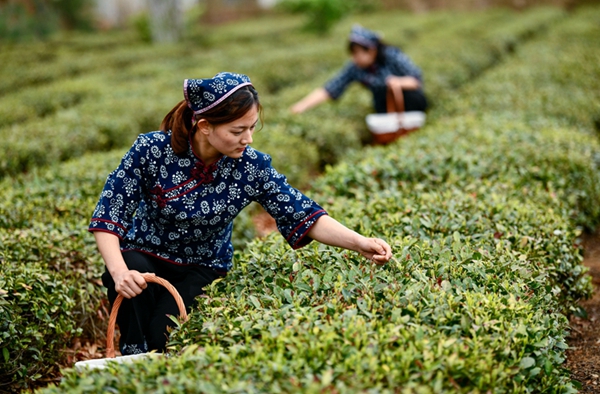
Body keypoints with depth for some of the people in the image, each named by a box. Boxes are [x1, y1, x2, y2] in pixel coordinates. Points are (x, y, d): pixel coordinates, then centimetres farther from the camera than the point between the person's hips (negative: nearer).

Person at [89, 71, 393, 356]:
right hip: (145, 257, 0)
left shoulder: (251, 167, -16)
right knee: (131, 278, -34)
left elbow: (304, 215, -16)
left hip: (203, 269, 0)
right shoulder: (151, 150, -21)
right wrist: (119, 271, -36)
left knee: (165, 336, -24)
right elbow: (108, 216, -19)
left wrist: (360, 243, -30)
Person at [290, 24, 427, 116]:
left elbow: (417, 80, -22)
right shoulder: (355, 68, -14)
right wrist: (303, 105, -32)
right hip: (386, 105, 3)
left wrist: (400, 82, -44)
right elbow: (329, 89, -19)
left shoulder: (393, 56, -21)